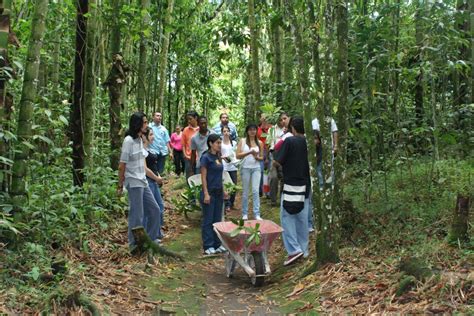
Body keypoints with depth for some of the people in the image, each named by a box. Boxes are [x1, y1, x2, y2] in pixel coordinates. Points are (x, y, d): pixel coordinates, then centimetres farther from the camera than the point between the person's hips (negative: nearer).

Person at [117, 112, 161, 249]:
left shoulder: (140, 140, 9)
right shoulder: (129, 141, -15)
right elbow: (121, 166, -12)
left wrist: (156, 178, 19)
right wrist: (120, 186, -8)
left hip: (143, 183, 9)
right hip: (134, 183, -9)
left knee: (154, 210, 14)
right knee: (137, 215, 1)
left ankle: (150, 239, 27)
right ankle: (135, 245, 16)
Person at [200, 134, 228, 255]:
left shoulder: (218, 157, 11)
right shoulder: (206, 157, -11)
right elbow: (203, 177, -13)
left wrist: (223, 190, 16)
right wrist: (206, 194, -17)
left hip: (218, 192, 7)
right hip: (209, 192, -7)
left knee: (217, 219, 12)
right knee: (208, 220, 2)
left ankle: (217, 244, 20)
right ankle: (208, 246, 10)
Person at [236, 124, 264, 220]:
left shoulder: (259, 143, 6)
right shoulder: (242, 141, 1)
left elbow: (262, 157, 11)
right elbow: (238, 156, -7)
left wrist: (257, 157, -11)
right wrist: (249, 152, -17)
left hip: (256, 168, 1)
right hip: (245, 168, -1)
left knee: (255, 191, -6)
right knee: (245, 192, 7)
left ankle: (257, 214, -2)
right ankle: (245, 213, 18)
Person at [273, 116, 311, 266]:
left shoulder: (289, 141, -13)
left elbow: (277, 162, -13)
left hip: (291, 185, -6)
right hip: (306, 185, 6)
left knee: (287, 217, 0)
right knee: (303, 218, 13)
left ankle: (294, 249, -8)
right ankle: (303, 250, 21)